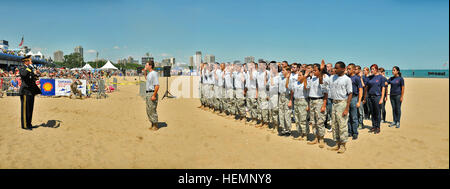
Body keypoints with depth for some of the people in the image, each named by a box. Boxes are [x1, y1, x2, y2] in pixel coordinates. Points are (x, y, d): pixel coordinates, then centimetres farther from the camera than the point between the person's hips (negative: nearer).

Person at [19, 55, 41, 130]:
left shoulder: (31, 69, 15)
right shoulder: (22, 69, -9)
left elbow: (35, 78, 19)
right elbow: (24, 74, -31)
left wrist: (36, 73, 0)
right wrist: (30, 66, -22)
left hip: (31, 91, 8)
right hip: (25, 91, -8)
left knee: (30, 108, 13)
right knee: (25, 108, -2)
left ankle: (29, 123, 23)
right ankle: (25, 125, 5)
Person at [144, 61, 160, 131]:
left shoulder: (154, 73, -16)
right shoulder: (149, 73, 13)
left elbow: (157, 85, -23)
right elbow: (146, 77, 40)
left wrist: (154, 95, -26)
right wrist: (145, 71, 22)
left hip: (152, 94, -10)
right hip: (148, 93, 10)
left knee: (152, 110, -5)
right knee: (149, 110, 13)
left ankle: (155, 126, 3)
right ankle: (153, 125, 21)